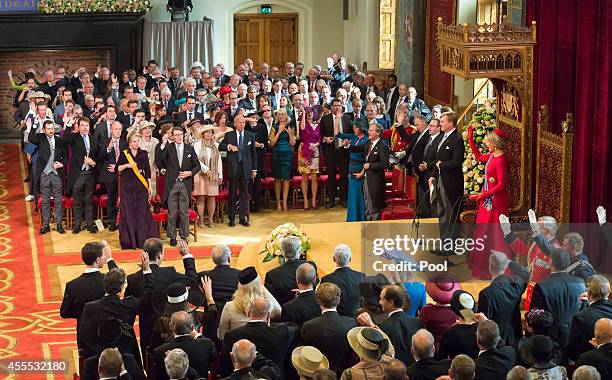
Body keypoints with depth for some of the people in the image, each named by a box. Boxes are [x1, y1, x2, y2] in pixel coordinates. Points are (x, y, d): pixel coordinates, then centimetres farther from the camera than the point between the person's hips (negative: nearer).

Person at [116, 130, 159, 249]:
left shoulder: (143, 153, 7)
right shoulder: (124, 154, 3)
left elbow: (148, 170, 9)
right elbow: (117, 168, 2)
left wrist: (149, 185, 6)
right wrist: (127, 165, -14)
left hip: (141, 186, 1)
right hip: (127, 186, -1)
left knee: (142, 212, -1)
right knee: (128, 212, -1)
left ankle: (143, 239, 5)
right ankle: (129, 240, 5)